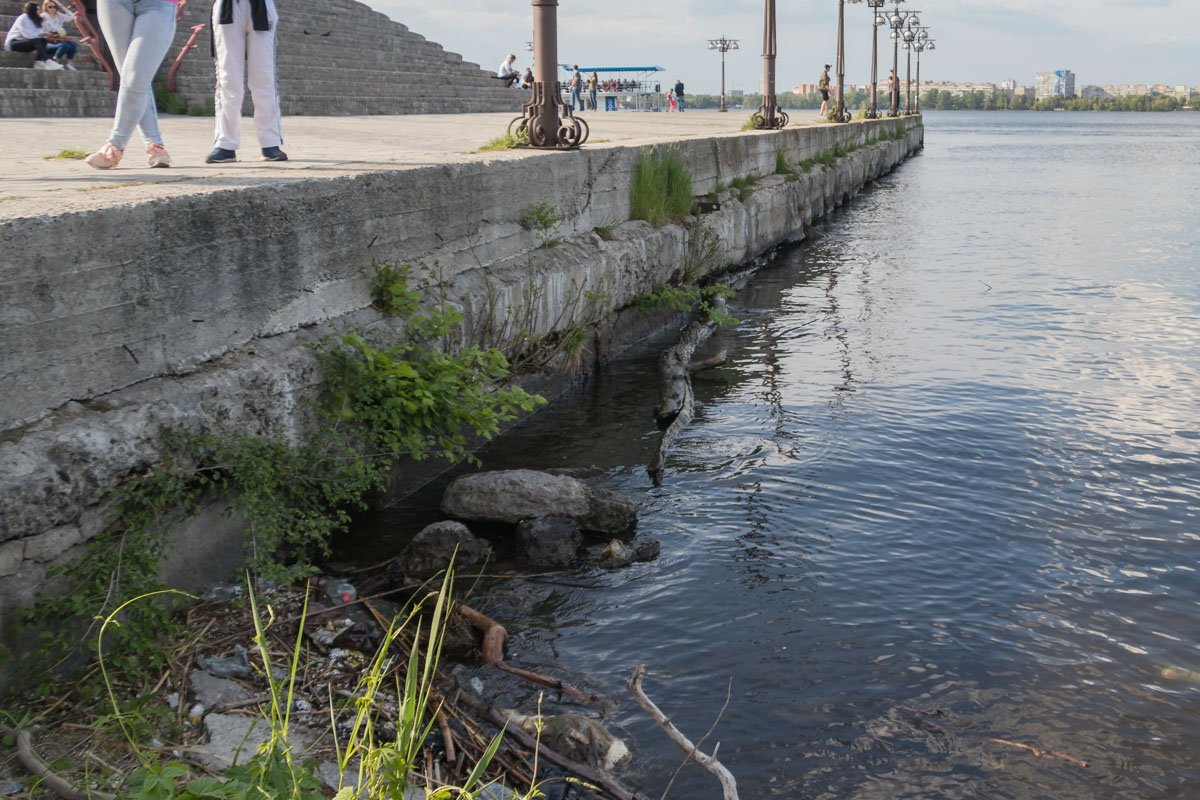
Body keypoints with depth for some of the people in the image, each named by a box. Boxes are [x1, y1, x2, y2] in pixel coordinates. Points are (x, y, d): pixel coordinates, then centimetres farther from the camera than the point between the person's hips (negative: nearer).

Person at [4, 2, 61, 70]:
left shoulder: (34, 20, 10)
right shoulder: (22, 18, -15)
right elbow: (27, 34, -26)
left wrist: (42, 34, -21)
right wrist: (41, 34, -21)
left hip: (23, 41, 8)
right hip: (13, 43, -8)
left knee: (43, 40, -14)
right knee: (36, 41, -30)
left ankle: (38, 63, -30)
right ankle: (47, 62, -43)